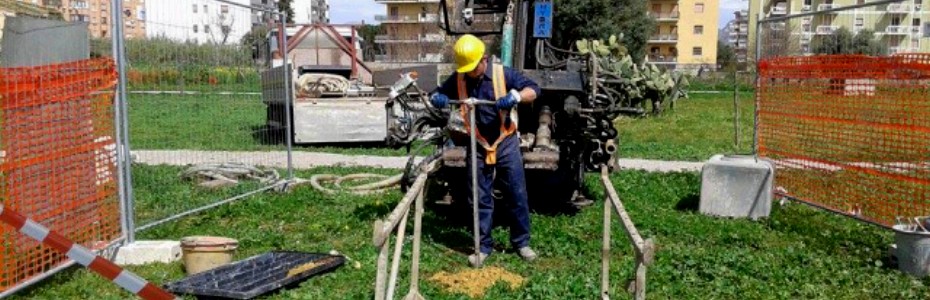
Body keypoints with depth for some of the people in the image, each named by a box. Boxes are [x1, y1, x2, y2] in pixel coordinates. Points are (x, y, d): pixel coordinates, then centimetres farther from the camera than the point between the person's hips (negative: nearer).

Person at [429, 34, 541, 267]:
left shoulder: (502, 74, -11)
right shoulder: (458, 80, -3)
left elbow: (533, 89, -13)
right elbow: (438, 93, 7)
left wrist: (516, 96, -35)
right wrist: (436, 98, -19)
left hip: (506, 143, -2)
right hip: (477, 146, 2)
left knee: (517, 195, 5)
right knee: (480, 199, 6)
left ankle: (522, 242, 21)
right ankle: (483, 246, 18)